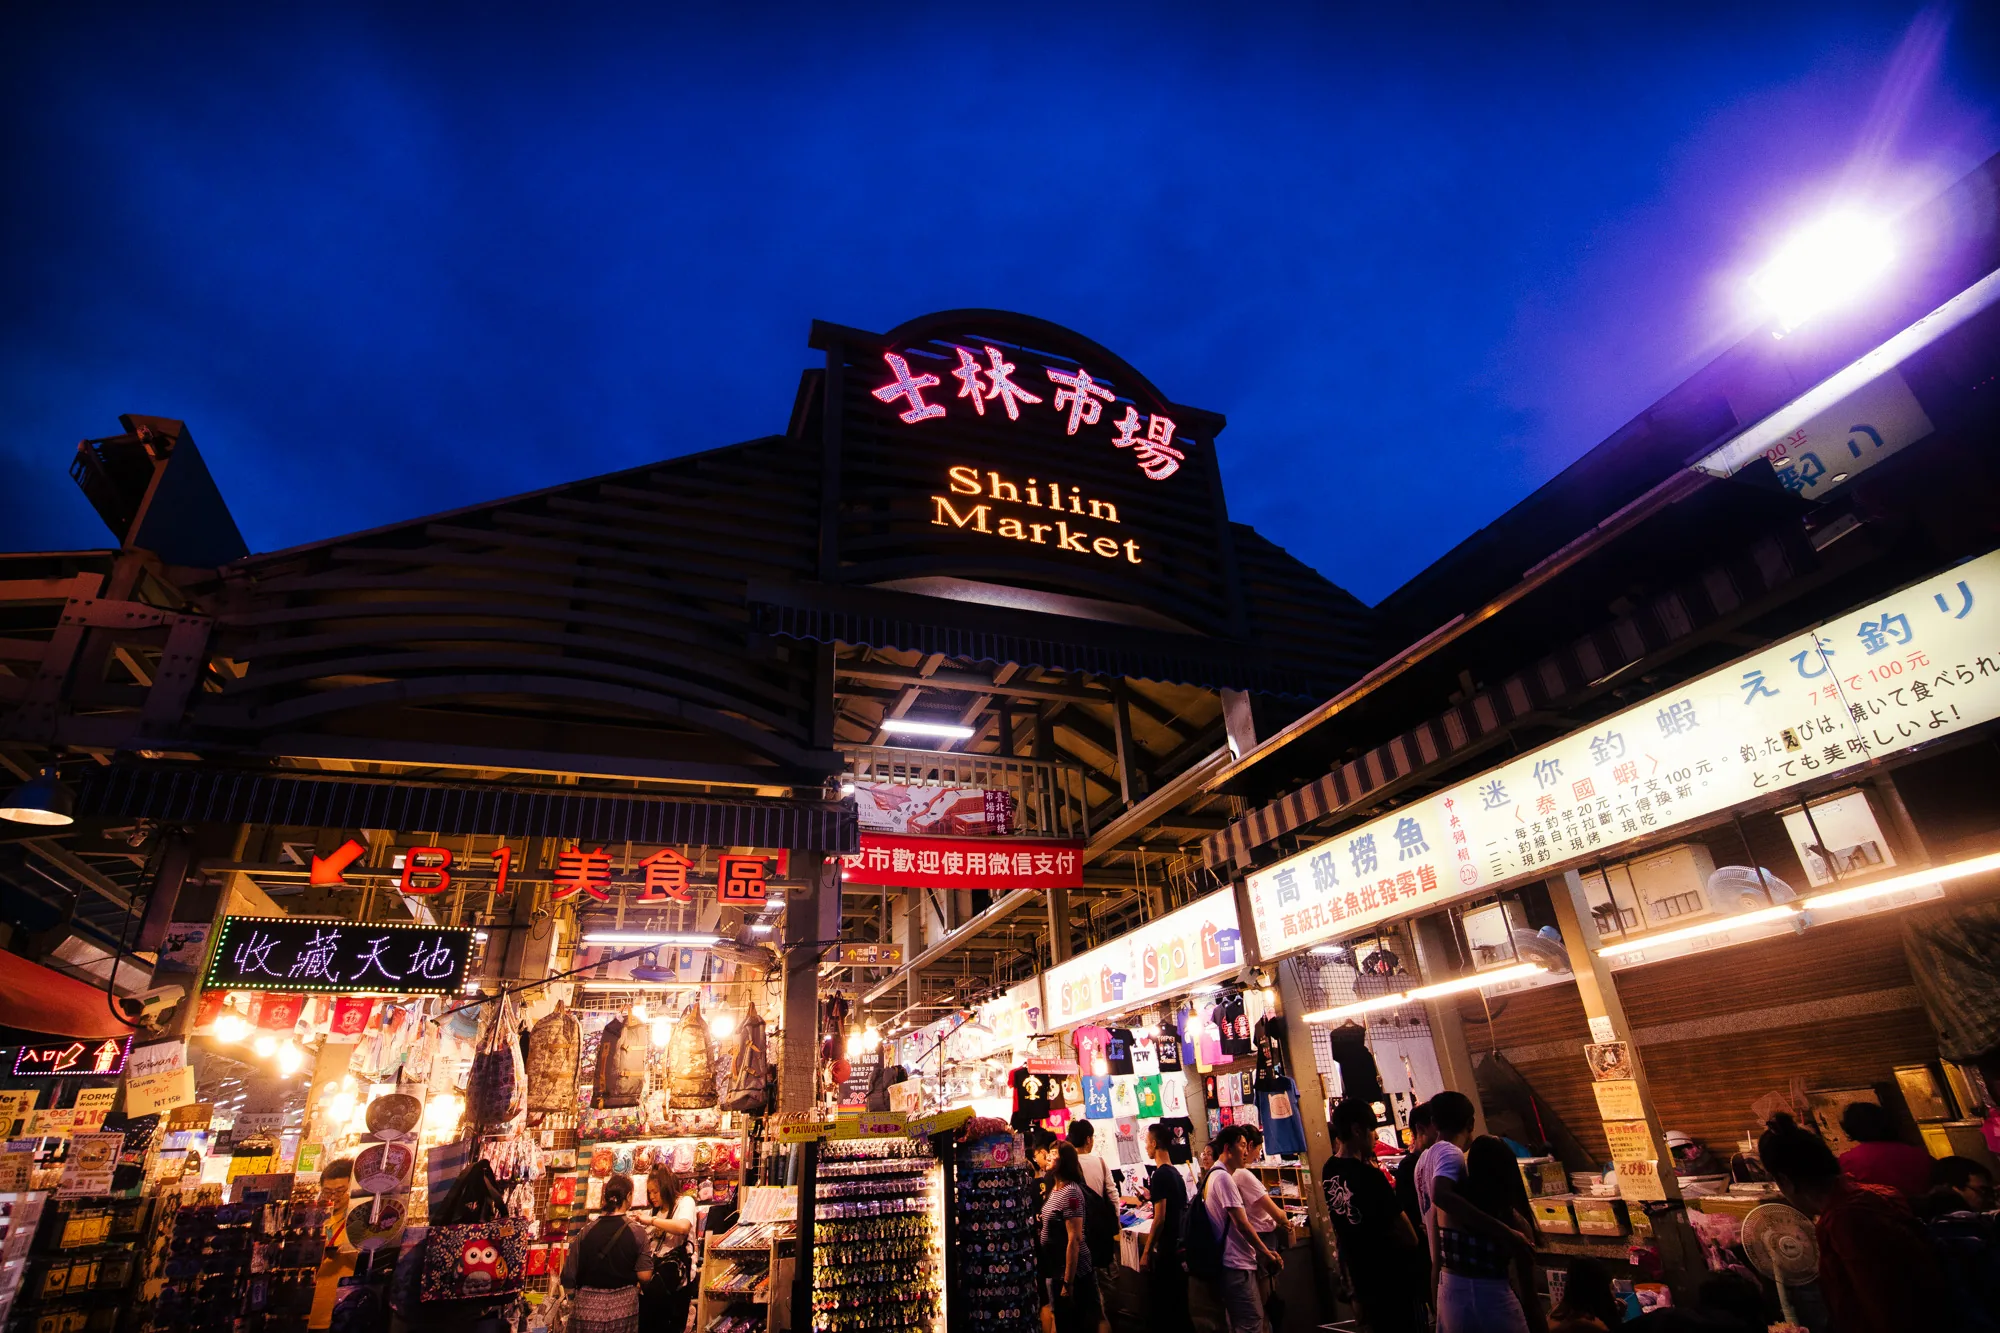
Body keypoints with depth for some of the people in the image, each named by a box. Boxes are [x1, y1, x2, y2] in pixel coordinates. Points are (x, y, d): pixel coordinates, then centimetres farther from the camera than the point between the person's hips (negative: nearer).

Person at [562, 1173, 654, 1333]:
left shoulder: (586, 1232, -6)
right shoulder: (638, 1232, -12)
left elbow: (568, 1279, -3)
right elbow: (644, 1276, -14)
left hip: (588, 1311, 1)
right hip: (623, 1310, -1)